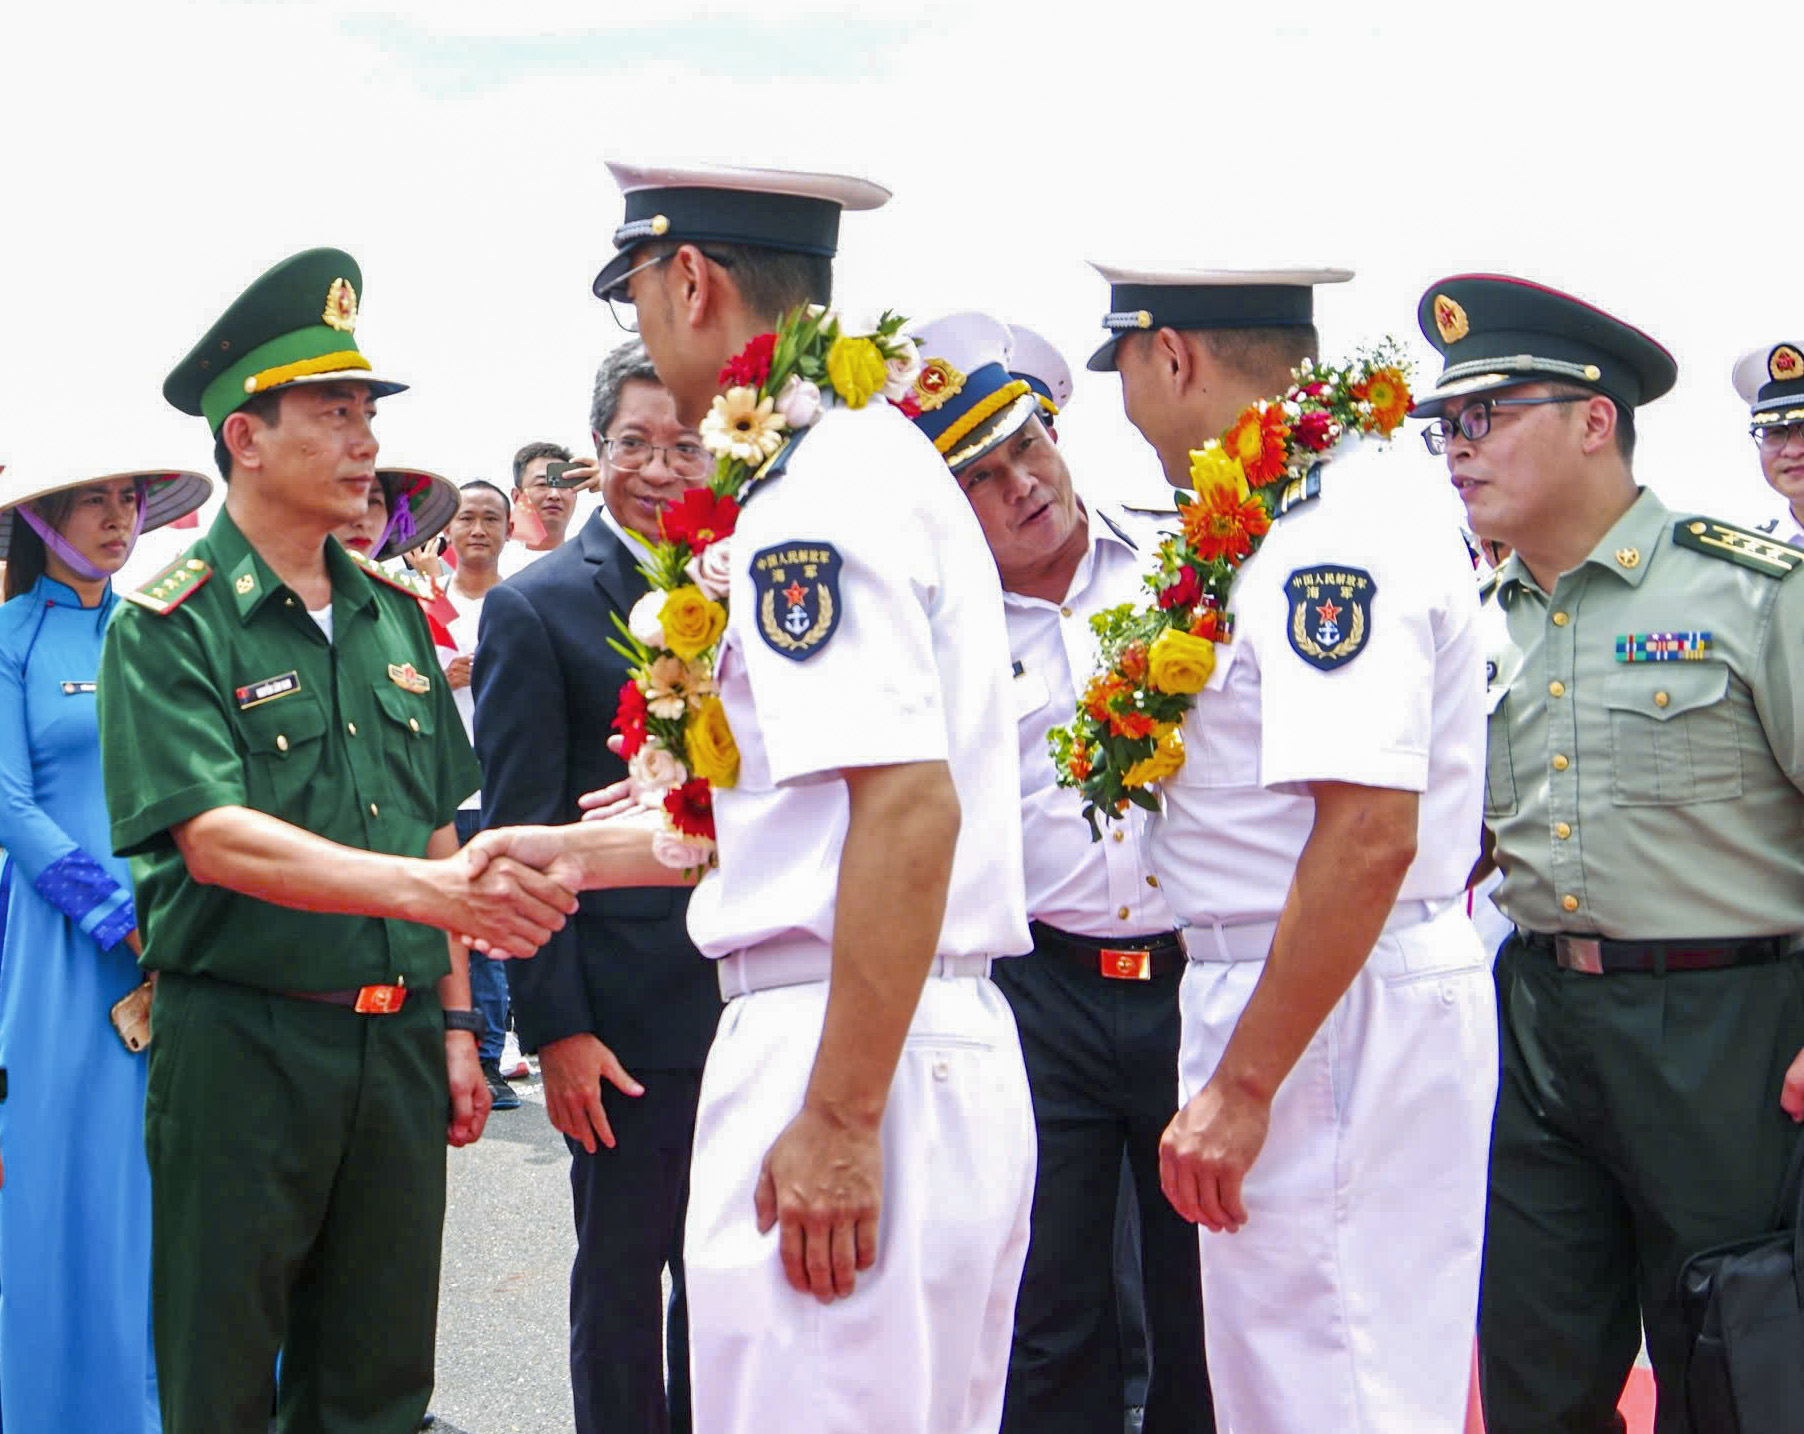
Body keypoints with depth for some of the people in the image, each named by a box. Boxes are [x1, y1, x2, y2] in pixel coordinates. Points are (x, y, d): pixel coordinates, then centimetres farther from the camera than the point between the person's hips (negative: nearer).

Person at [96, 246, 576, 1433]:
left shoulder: (393, 614, 11)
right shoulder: (172, 621, -8)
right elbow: (214, 837, -20)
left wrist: (455, 1023, 10)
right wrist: (422, 884, -32)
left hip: (396, 1042, 5)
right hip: (240, 1042, -5)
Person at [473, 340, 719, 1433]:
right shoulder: (534, 608, -5)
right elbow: (522, 838, -8)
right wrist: (555, 1026, -12)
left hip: (752, 998, 5)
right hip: (626, 1010, -4)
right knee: (623, 1268, 7)